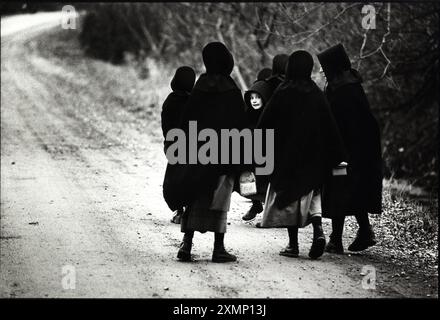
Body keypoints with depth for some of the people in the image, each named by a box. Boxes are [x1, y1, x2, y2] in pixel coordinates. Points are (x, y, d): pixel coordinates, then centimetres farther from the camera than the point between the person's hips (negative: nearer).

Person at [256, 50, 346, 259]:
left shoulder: (283, 93, -9)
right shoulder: (317, 95, 0)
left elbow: (265, 124, -8)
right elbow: (330, 127, 2)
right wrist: (336, 157, 8)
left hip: (286, 154, -3)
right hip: (312, 156, 3)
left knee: (288, 197, 6)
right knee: (311, 192, 14)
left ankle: (293, 245, 5)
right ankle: (318, 230, -10)